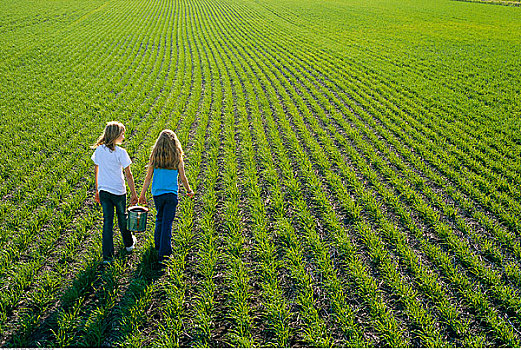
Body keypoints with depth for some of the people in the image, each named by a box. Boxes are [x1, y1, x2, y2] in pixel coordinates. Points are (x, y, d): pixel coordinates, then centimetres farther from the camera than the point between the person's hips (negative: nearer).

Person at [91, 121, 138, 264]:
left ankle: (107, 255, 2)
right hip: (118, 191, -3)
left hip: (103, 191, 4)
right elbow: (128, 175, -13)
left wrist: (97, 191, 19)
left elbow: (96, 172, 9)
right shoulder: (120, 152, -15)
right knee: (122, 217, 17)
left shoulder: (98, 150, 0)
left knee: (107, 221, 5)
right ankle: (129, 243, 40)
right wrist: (134, 193, -6)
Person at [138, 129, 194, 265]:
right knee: (167, 223, -1)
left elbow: (148, 177, -1)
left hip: (157, 193, 2)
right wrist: (189, 190, 17)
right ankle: (163, 255, -4)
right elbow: (183, 178, 0)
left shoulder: (154, 156, -3)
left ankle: (158, 245, 39)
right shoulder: (177, 158, -6)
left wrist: (143, 194, 8)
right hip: (171, 194, -2)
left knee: (160, 219, 23)